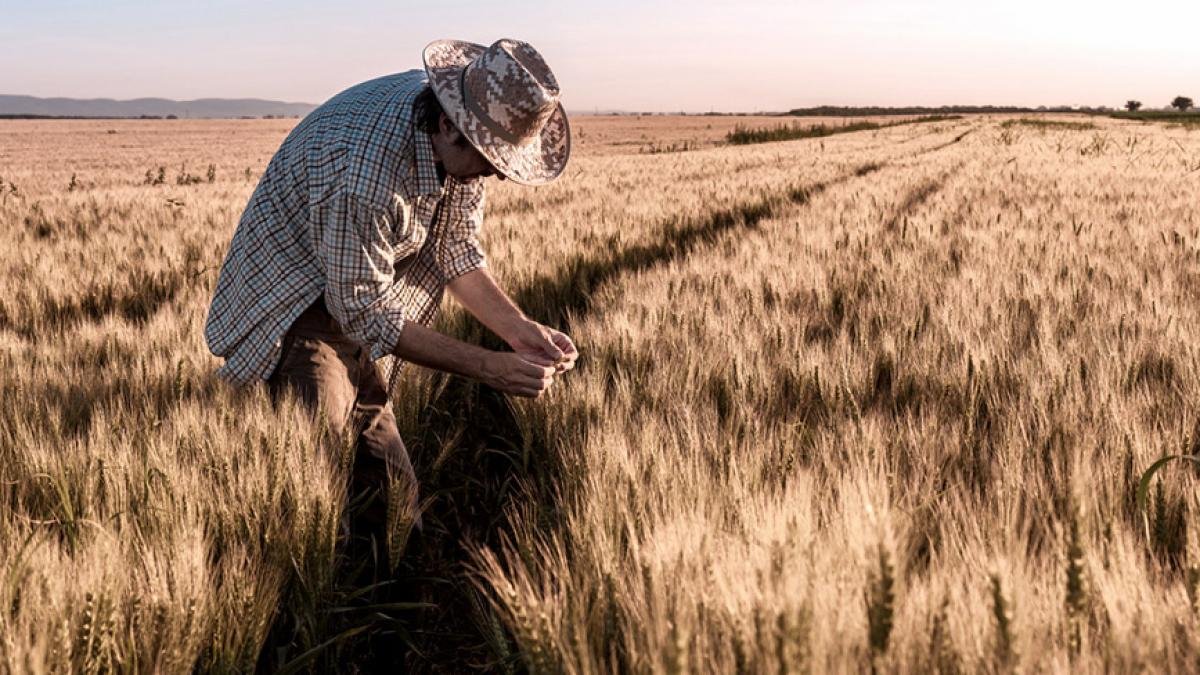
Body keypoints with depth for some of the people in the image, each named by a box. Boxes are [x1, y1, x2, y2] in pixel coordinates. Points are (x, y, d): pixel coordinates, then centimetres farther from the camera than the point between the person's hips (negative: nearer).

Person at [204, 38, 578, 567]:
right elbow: (364, 311, -29)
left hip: (360, 290, 8)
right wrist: (487, 368, -29)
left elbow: (455, 248, -1)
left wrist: (521, 331, -15)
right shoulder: (363, 166, -37)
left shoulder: (461, 141, -12)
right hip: (290, 301, -7)